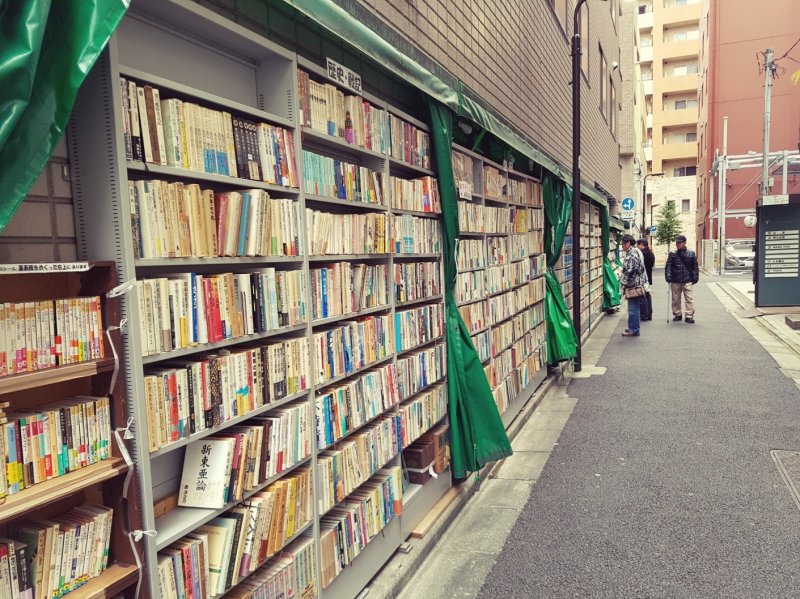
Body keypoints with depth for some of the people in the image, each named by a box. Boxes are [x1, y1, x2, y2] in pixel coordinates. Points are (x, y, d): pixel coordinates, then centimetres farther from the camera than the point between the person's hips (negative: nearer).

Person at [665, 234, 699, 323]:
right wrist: (668, 278, -10)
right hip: (675, 281, 1)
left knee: (689, 299, -5)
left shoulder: (691, 254, 3)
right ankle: (677, 314, 23)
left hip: (688, 281, -1)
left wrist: (695, 278, 1)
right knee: (675, 299, 10)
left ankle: (689, 316, 1)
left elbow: (695, 267, 6)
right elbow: (668, 267, -1)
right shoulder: (672, 254, 3)